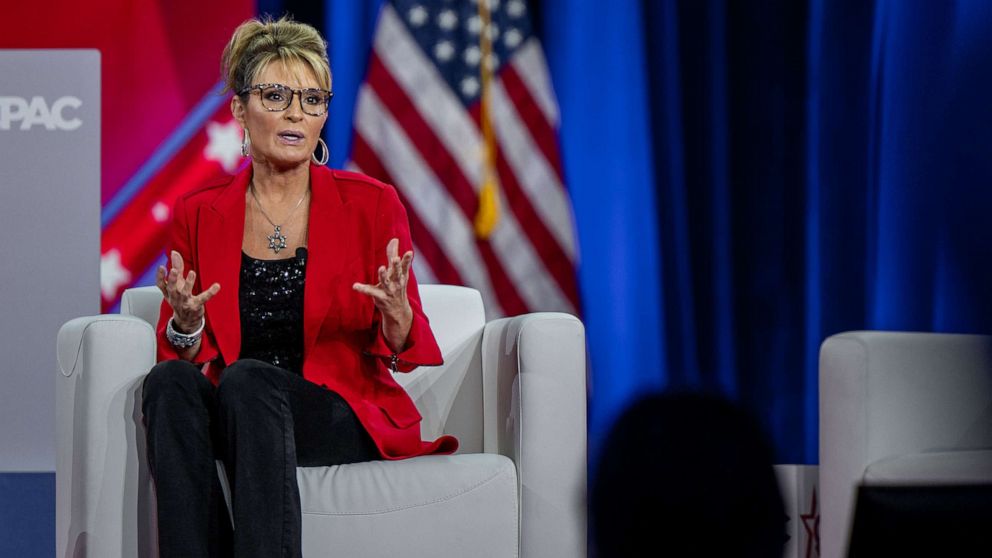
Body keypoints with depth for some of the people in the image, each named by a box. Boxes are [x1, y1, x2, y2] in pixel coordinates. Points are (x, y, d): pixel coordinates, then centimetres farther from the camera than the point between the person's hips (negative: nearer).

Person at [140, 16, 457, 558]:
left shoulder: (372, 205, 2)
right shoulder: (198, 214, 8)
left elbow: (407, 352, 1)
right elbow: (187, 356, 8)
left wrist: (396, 315, -22)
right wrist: (185, 326, -14)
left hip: (349, 420, -2)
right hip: (237, 417, 2)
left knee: (247, 380, -33)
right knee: (170, 379, -30)